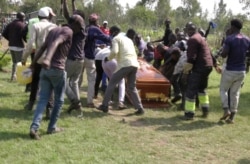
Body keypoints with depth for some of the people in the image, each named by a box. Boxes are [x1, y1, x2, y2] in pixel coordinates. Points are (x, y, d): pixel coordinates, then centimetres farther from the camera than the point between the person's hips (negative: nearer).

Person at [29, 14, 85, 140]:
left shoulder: (54, 30, 19)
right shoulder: (68, 31, -7)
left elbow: (42, 48, 18)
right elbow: (56, 43, -25)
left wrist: (33, 63, 19)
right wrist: (47, 59, -40)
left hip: (45, 68, 7)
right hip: (57, 70, -7)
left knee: (43, 99, 7)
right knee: (59, 100, 10)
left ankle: (34, 127, -5)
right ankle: (51, 127, 18)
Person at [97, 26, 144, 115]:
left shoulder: (116, 39, 6)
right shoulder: (128, 39, 29)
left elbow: (114, 51, -11)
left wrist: (108, 58, 4)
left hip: (125, 64, -7)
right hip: (134, 64, 7)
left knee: (112, 83, 7)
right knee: (132, 87, 16)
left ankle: (104, 106, 8)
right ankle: (140, 108, 7)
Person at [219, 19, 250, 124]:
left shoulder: (229, 39, -15)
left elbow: (223, 55, -21)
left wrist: (222, 52, 0)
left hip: (230, 71, -4)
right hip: (242, 71, 5)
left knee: (223, 90, 15)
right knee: (235, 93, 11)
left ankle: (226, 110, 0)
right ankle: (232, 117, 13)